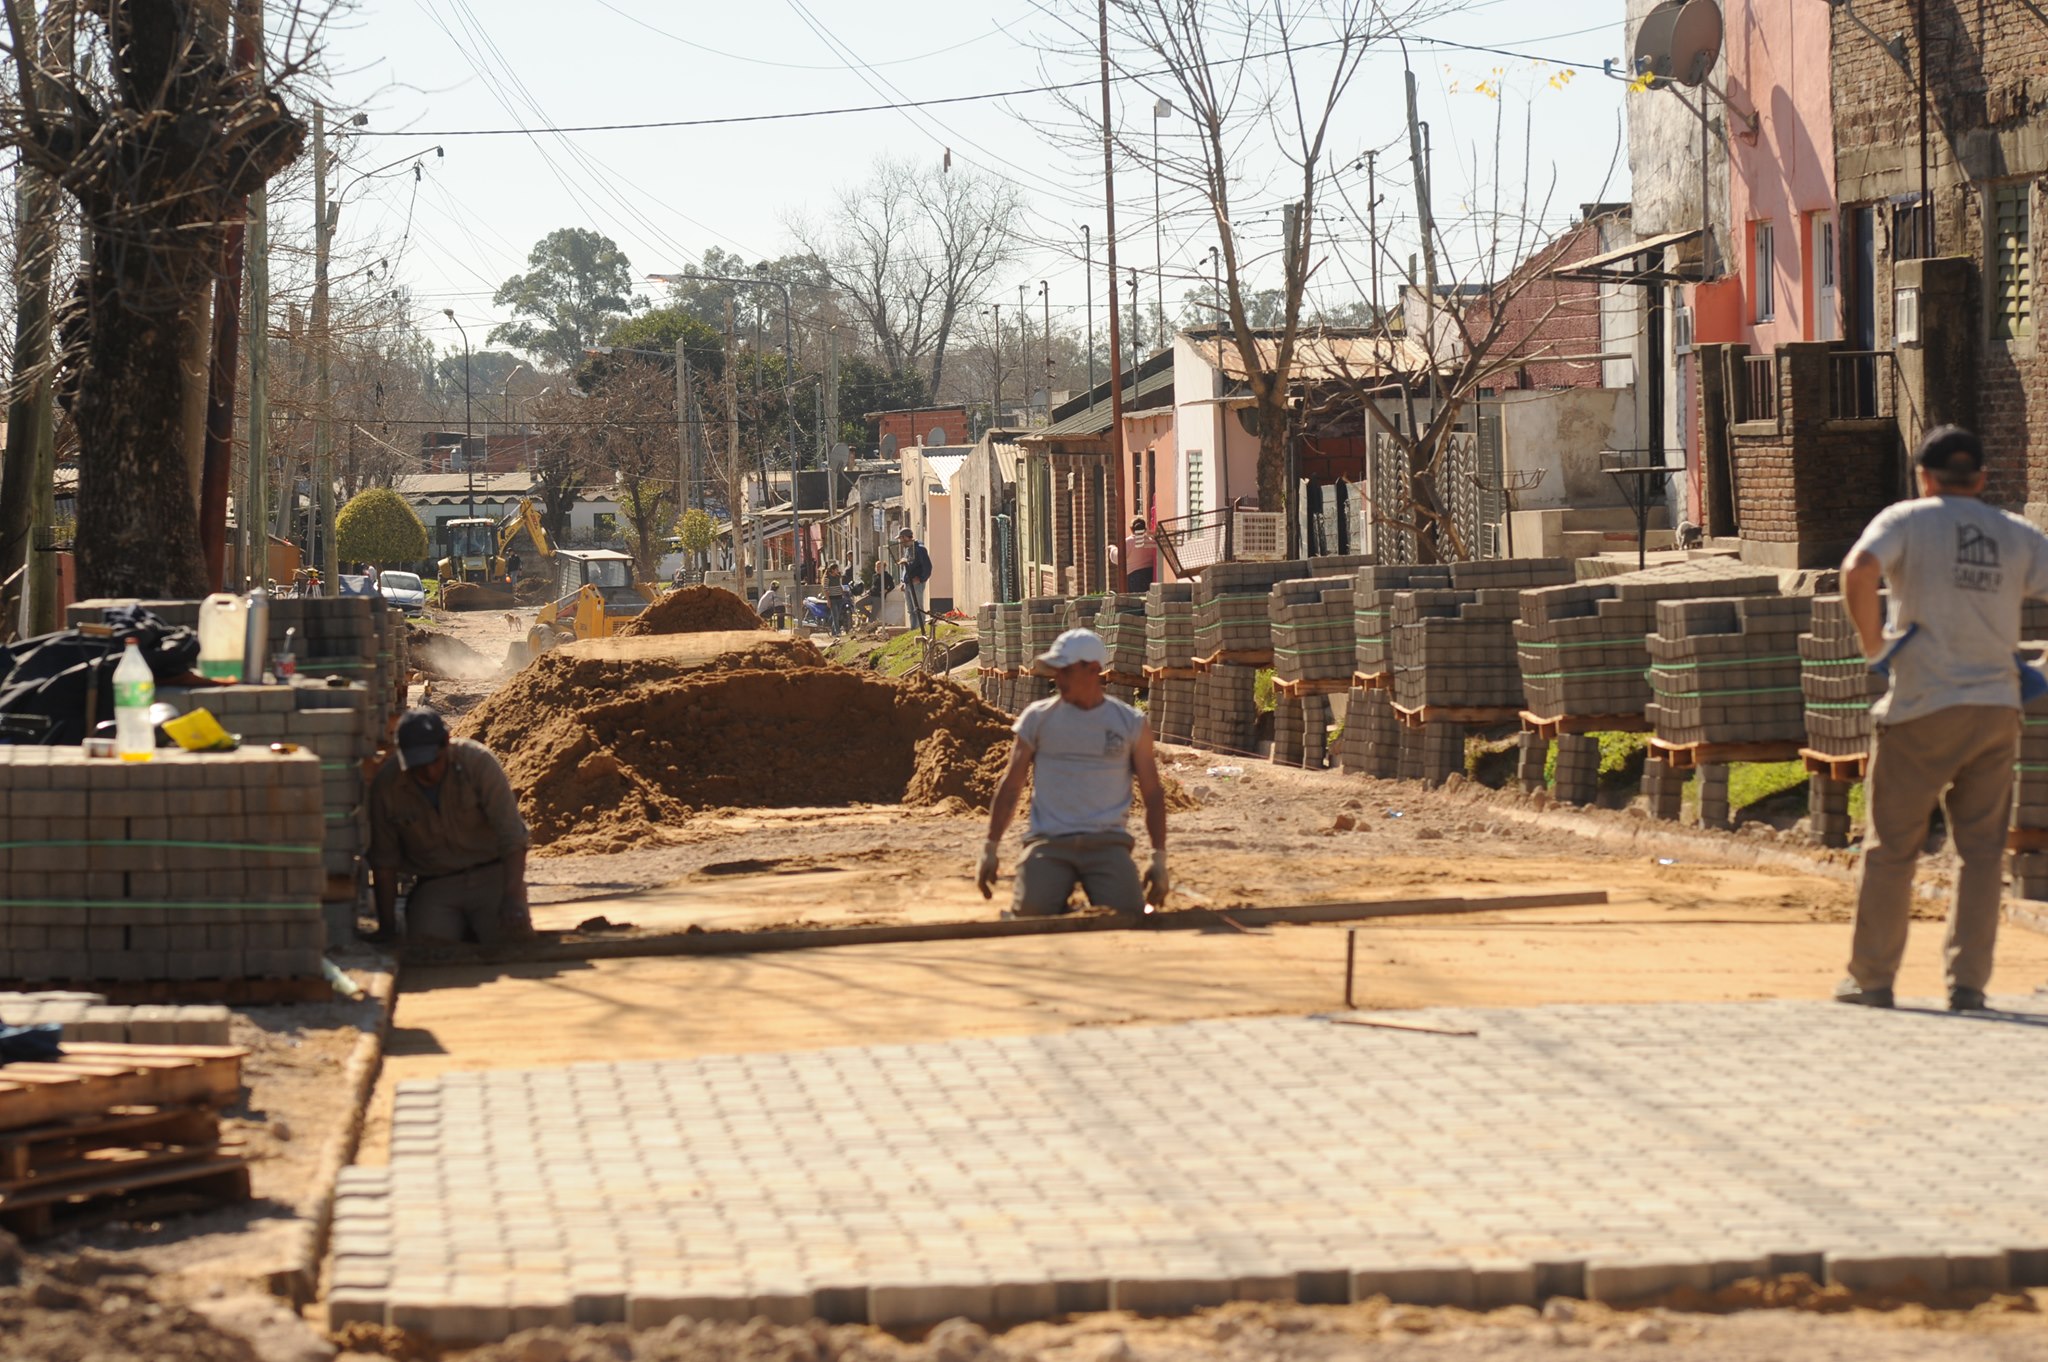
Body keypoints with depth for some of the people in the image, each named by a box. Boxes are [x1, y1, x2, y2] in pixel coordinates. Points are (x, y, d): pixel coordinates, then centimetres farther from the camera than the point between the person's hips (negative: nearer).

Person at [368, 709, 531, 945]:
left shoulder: (477, 761, -16)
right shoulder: (386, 785, -10)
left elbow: (512, 836, -16)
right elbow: (384, 861, -1)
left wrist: (513, 899, -26)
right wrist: (387, 927, -3)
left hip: (492, 875, -1)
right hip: (434, 887, 1)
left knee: (515, 937, -24)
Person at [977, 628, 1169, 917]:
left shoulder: (1131, 724, 8)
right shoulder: (1037, 718, 8)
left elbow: (1153, 794, 12)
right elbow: (1010, 787, 11)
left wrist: (1159, 860, 3)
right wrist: (989, 850, 5)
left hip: (1107, 842, 0)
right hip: (1049, 841, 0)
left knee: (1126, 917, -25)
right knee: (1032, 913, -27)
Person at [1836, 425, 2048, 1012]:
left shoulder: (1906, 519, -2)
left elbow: (1859, 570, -20)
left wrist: (1873, 643, -8)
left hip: (1923, 706, -3)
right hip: (1998, 706, 3)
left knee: (1890, 847, 7)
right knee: (1982, 850, 10)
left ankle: (1872, 979, 13)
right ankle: (1968, 982, 7)